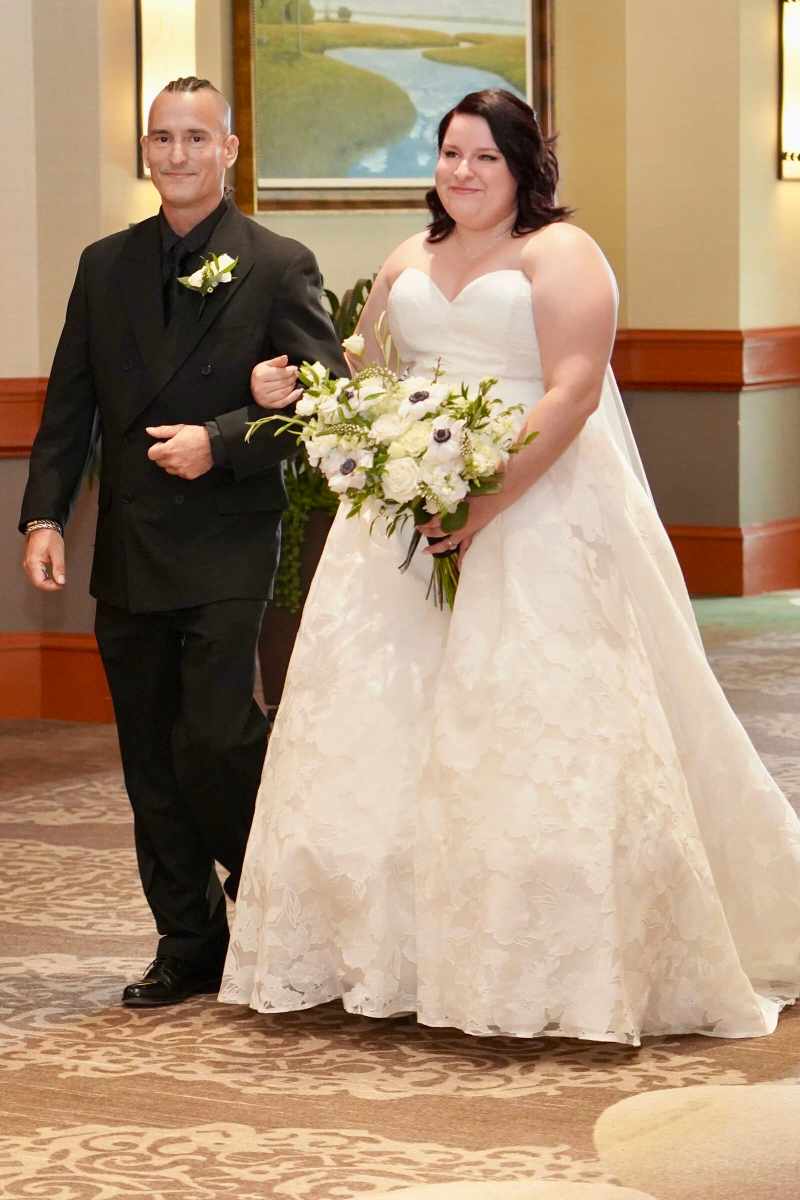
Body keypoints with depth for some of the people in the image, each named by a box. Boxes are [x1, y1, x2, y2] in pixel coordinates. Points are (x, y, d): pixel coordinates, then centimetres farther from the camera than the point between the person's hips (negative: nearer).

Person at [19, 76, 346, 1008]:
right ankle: (187, 947, 19)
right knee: (151, 763, 8)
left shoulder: (279, 266, -1)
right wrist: (44, 514, 1)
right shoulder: (106, 266, 11)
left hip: (228, 553, -5)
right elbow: (69, 402, 12)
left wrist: (219, 440, -17)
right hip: (127, 558, 5)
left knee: (216, 740, -13)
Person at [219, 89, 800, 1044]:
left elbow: (573, 392, -14)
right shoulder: (408, 264, 17)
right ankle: (397, 948, 10)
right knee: (384, 720, 3)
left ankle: (569, 971, -3)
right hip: (407, 518, 7)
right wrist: (297, 390, 6)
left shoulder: (559, 254, -4)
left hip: (535, 514, -7)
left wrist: (488, 502, -22)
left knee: (540, 729, -10)